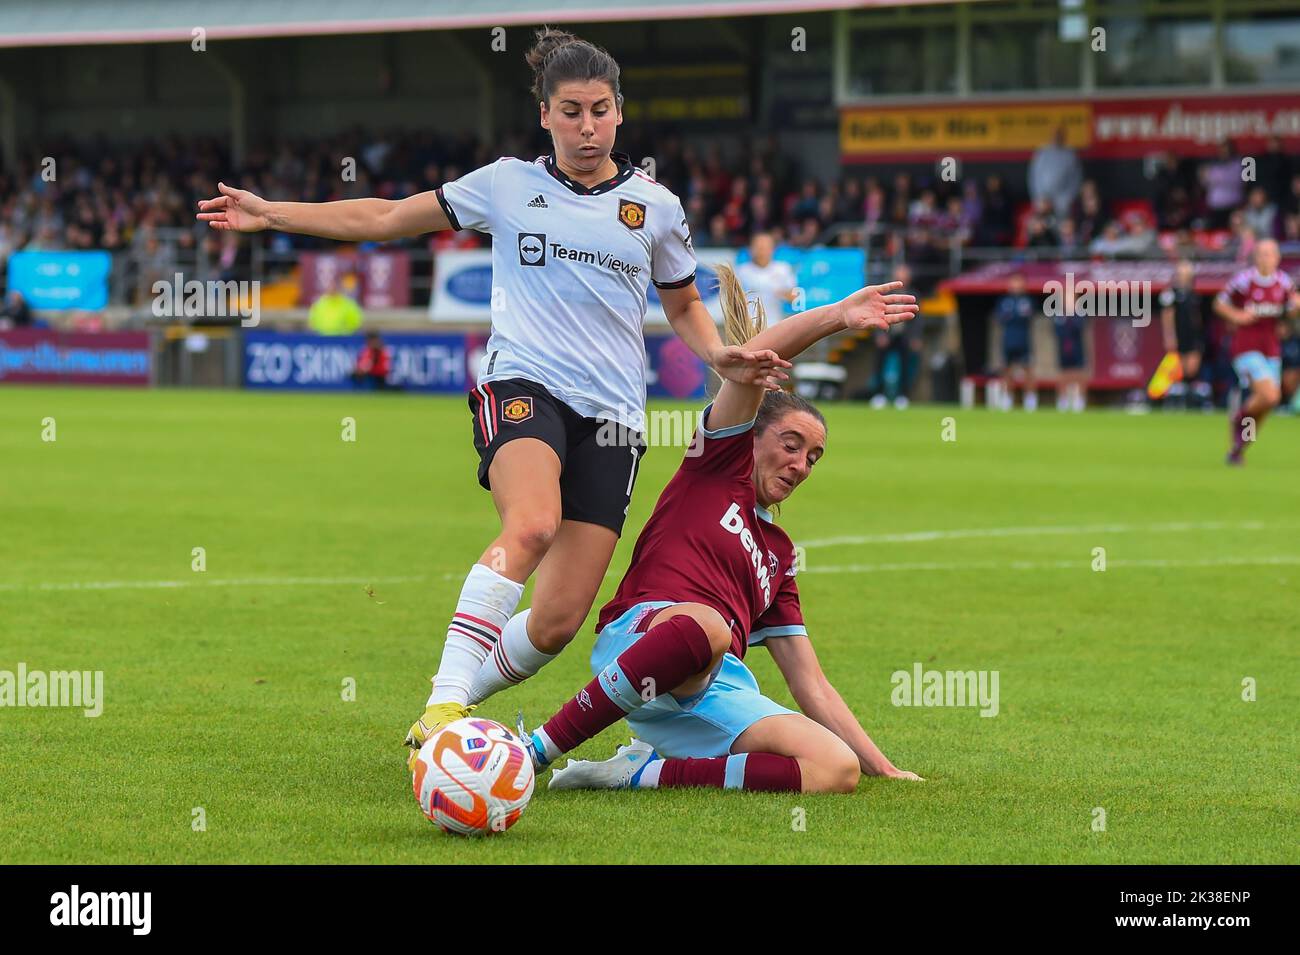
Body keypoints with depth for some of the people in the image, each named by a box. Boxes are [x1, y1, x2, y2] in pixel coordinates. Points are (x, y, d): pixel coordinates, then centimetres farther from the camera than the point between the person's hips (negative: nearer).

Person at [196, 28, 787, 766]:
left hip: (612, 414, 2)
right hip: (522, 384, -2)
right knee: (532, 525, -35)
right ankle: (443, 706, -37)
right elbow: (388, 219, 15)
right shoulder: (508, 186, 8)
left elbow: (684, 304, 26)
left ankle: (462, 698, 19)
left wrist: (723, 358, 5)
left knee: (560, 620, -8)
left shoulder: (655, 207, 12)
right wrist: (271, 214, 13)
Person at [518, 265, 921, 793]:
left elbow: (811, 686, 31)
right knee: (705, 625, -43)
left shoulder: (778, 555, 34)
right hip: (641, 630, -5)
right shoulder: (720, 464, 20)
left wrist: (883, 767, 22)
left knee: (838, 769, -21)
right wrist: (837, 315, -10)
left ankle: (645, 770, -18)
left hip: (721, 691, 5)